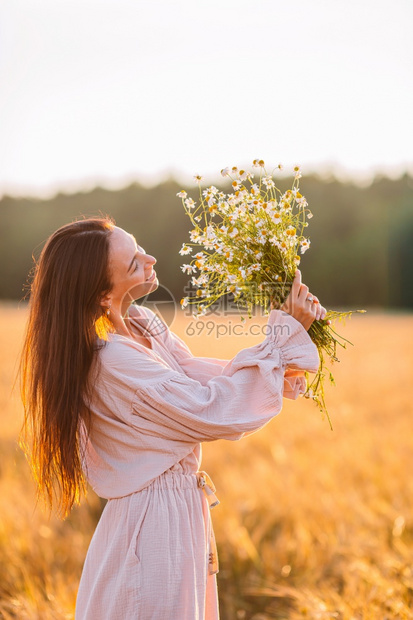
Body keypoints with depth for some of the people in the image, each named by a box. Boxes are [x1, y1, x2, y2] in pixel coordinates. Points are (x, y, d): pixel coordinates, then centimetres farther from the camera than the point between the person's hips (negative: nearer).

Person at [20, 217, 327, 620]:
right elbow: (213, 410, -25)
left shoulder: (141, 324, 2)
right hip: (152, 527, -9)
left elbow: (195, 375, 5)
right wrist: (287, 333, -19)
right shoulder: (112, 362, -27)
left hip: (181, 512, 9)